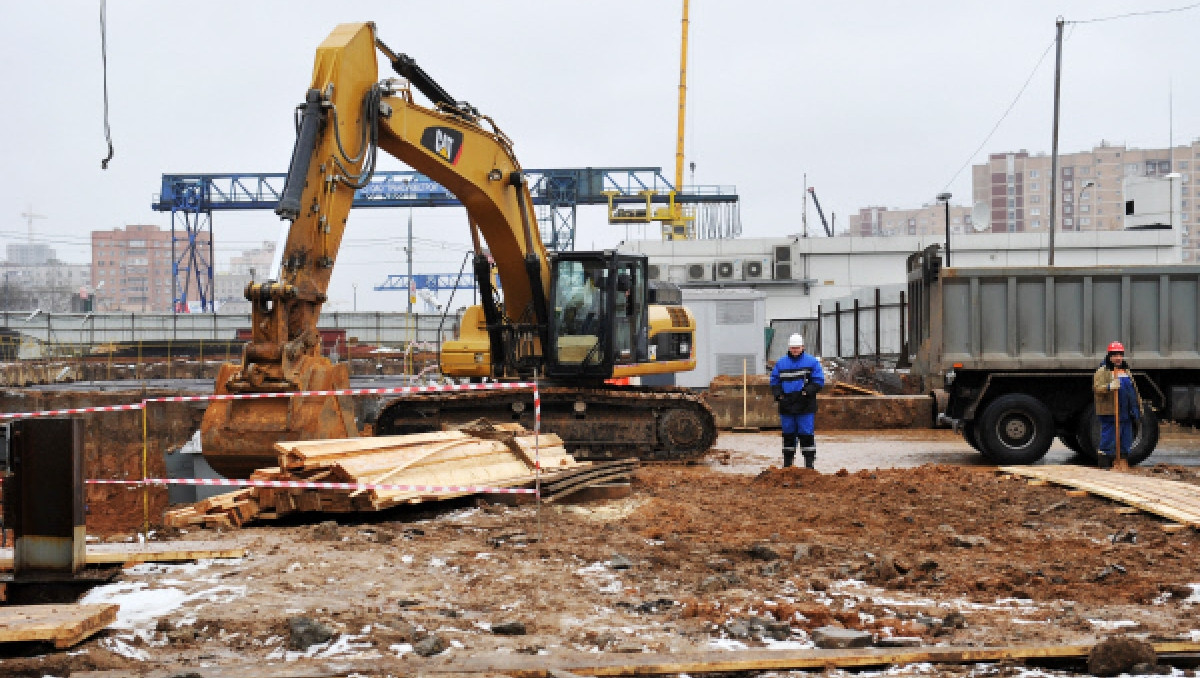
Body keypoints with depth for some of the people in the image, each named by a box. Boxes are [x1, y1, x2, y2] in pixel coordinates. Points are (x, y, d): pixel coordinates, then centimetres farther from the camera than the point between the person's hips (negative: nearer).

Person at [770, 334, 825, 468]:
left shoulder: (812, 362, 3)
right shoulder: (781, 363, 12)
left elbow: (819, 381, 0)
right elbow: (774, 381, 16)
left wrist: (807, 392, -14)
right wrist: (778, 394, -2)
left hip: (805, 406, -3)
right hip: (786, 406, 3)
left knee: (806, 434, -4)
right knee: (788, 434, 8)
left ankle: (809, 462, 1)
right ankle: (787, 463, 15)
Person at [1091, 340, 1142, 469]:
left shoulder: (1127, 372, 20)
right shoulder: (1102, 372, -4)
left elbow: (1134, 391, 27)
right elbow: (1097, 388, -18)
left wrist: (1138, 409, 23)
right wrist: (1109, 387, -36)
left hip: (1126, 416, 7)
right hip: (1110, 415, -7)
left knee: (1125, 446, 11)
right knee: (1108, 444, -8)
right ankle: (1104, 468, -4)